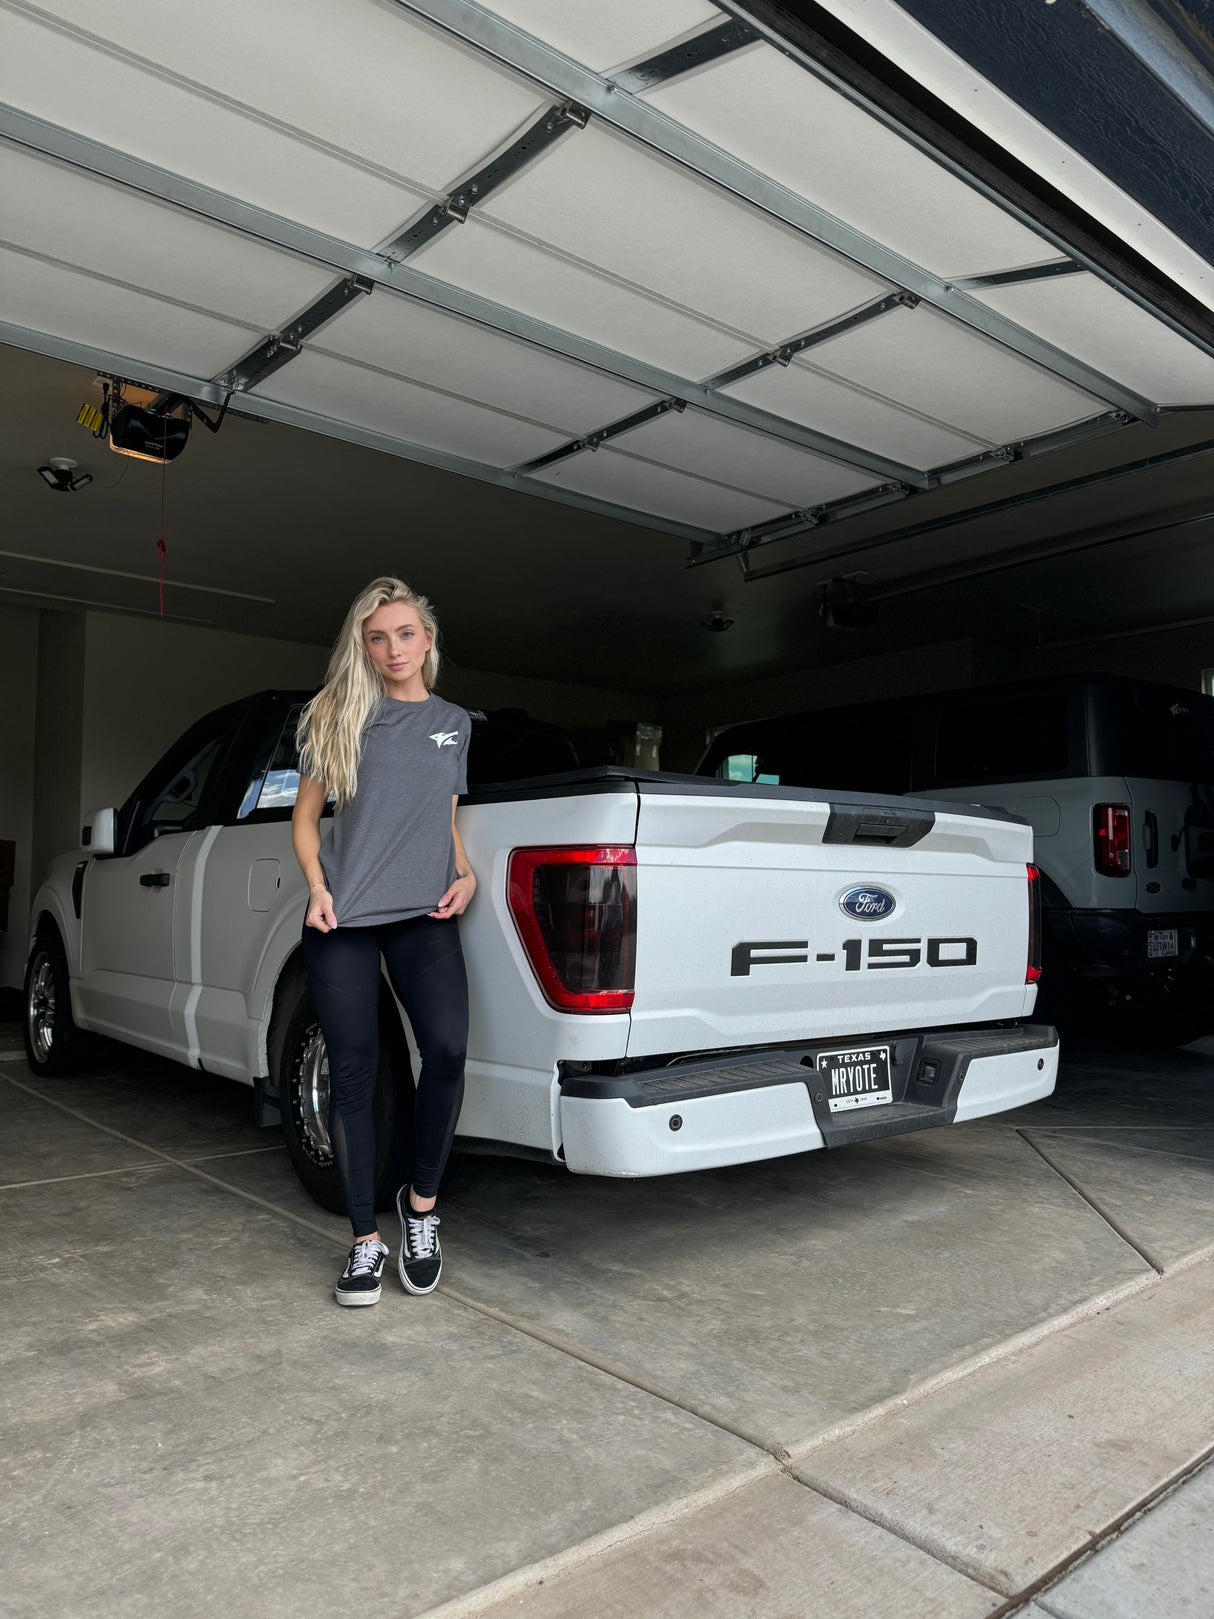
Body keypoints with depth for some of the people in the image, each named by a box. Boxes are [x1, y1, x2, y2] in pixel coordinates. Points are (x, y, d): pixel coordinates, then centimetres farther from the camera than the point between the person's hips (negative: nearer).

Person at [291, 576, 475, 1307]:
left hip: (424, 914, 1)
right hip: (344, 917, -1)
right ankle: (367, 1240, 13)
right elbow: (306, 815, 10)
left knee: (448, 1048, -19)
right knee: (353, 1072, 0)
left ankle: (421, 1202, 5)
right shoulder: (337, 717, 7)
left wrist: (465, 875, 4)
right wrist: (317, 887, -6)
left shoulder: (454, 722, 14)